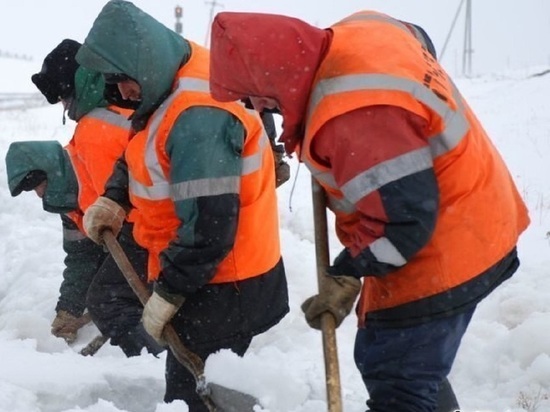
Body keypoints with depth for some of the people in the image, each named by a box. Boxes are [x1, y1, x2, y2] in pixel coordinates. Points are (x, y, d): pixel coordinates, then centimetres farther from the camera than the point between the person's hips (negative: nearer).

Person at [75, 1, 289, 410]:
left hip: (222, 284, -10)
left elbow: (209, 227, -31)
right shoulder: (173, 84, 3)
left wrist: (167, 292, -20)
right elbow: (143, 151, 21)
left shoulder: (198, 118, -30)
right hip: (204, 272, 10)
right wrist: (113, 198, 3)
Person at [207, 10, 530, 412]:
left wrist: (344, 276, -17)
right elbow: (419, 40, 20)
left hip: (440, 257, -10)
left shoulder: (353, 117, -34)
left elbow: (404, 220, -31)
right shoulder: (360, 29, -4)